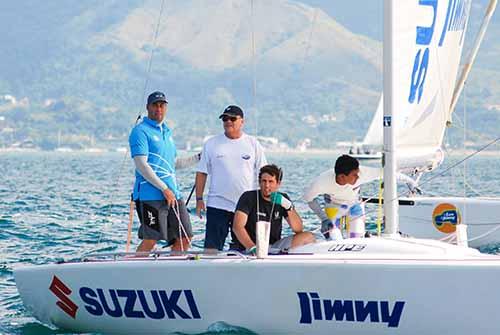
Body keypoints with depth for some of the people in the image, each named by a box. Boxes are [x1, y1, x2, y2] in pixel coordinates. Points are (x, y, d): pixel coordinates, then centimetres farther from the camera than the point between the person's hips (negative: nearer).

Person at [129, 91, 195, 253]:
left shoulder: (167, 132, 20)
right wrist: (164, 189, -17)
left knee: (184, 238, 6)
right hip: (150, 195, -8)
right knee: (150, 240, -10)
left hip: (173, 194, 8)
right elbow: (141, 165, -15)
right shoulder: (140, 131, -6)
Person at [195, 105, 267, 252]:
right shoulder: (211, 144, 5)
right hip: (217, 205, -1)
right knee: (212, 247, -7)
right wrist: (199, 199, 0)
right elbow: (202, 173, 7)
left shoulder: (253, 144, 6)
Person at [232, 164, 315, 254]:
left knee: (308, 237, -13)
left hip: (274, 246, 4)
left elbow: (298, 230, 0)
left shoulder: (283, 199, 8)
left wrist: (288, 206, -16)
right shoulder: (249, 197, -4)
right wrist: (252, 248, -32)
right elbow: (237, 227, -17)